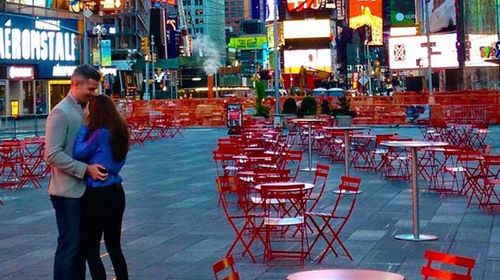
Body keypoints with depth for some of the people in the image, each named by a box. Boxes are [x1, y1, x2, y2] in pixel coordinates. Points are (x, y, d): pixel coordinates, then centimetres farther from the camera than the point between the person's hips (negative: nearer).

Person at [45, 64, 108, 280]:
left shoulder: (81, 110, 12)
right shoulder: (60, 113, -14)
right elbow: (53, 154, -21)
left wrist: (93, 166, 5)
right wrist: (86, 169, -22)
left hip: (82, 189, 9)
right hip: (67, 191, -8)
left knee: (81, 243, 14)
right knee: (69, 245, -4)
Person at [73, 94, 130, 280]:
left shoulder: (101, 133, -18)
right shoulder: (120, 132, 7)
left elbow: (79, 153, -14)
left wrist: (84, 126, -7)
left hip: (98, 196, -8)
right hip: (116, 193, 8)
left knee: (91, 249, 3)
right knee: (114, 246, 17)